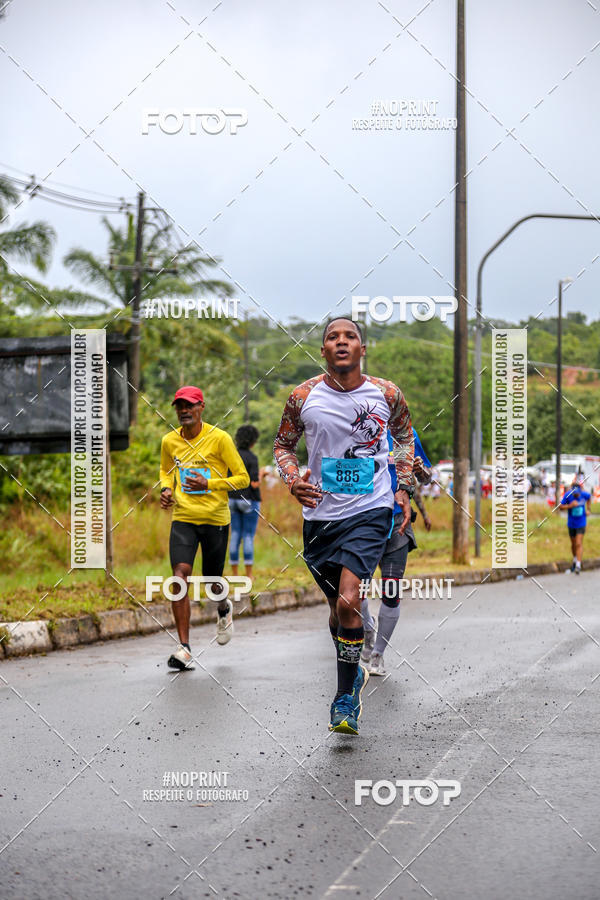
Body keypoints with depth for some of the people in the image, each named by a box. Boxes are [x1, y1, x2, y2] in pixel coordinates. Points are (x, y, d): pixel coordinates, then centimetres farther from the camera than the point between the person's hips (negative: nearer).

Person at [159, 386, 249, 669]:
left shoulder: (219, 438, -7)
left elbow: (242, 477, -4)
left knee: (212, 582, 8)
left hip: (215, 518, -2)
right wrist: (166, 489, 3)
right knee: (180, 575, -17)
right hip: (183, 518, 2)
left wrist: (208, 484, -17)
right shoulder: (169, 441, 5)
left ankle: (224, 609, 47)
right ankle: (184, 648, -15)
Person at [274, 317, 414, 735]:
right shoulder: (303, 397, -2)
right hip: (320, 513, 2)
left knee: (348, 601, -19)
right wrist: (294, 480, -7)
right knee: (337, 605, 14)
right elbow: (283, 444, 12)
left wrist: (403, 488, 9)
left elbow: (405, 436, 17)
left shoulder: (387, 394, -2)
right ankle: (354, 673, 42)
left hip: (370, 511, -2)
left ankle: (345, 698, -4)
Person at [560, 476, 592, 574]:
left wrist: (588, 509, 6)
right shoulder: (568, 495, -17)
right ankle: (575, 560, 41)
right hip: (571, 524, 1)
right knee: (573, 544, 16)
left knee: (579, 544, -12)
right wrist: (570, 506, -26)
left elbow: (589, 497, 12)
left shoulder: (584, 494, -14)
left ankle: (578, 565, -12)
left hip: (581, 523, -1)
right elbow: (561, 507, -10)